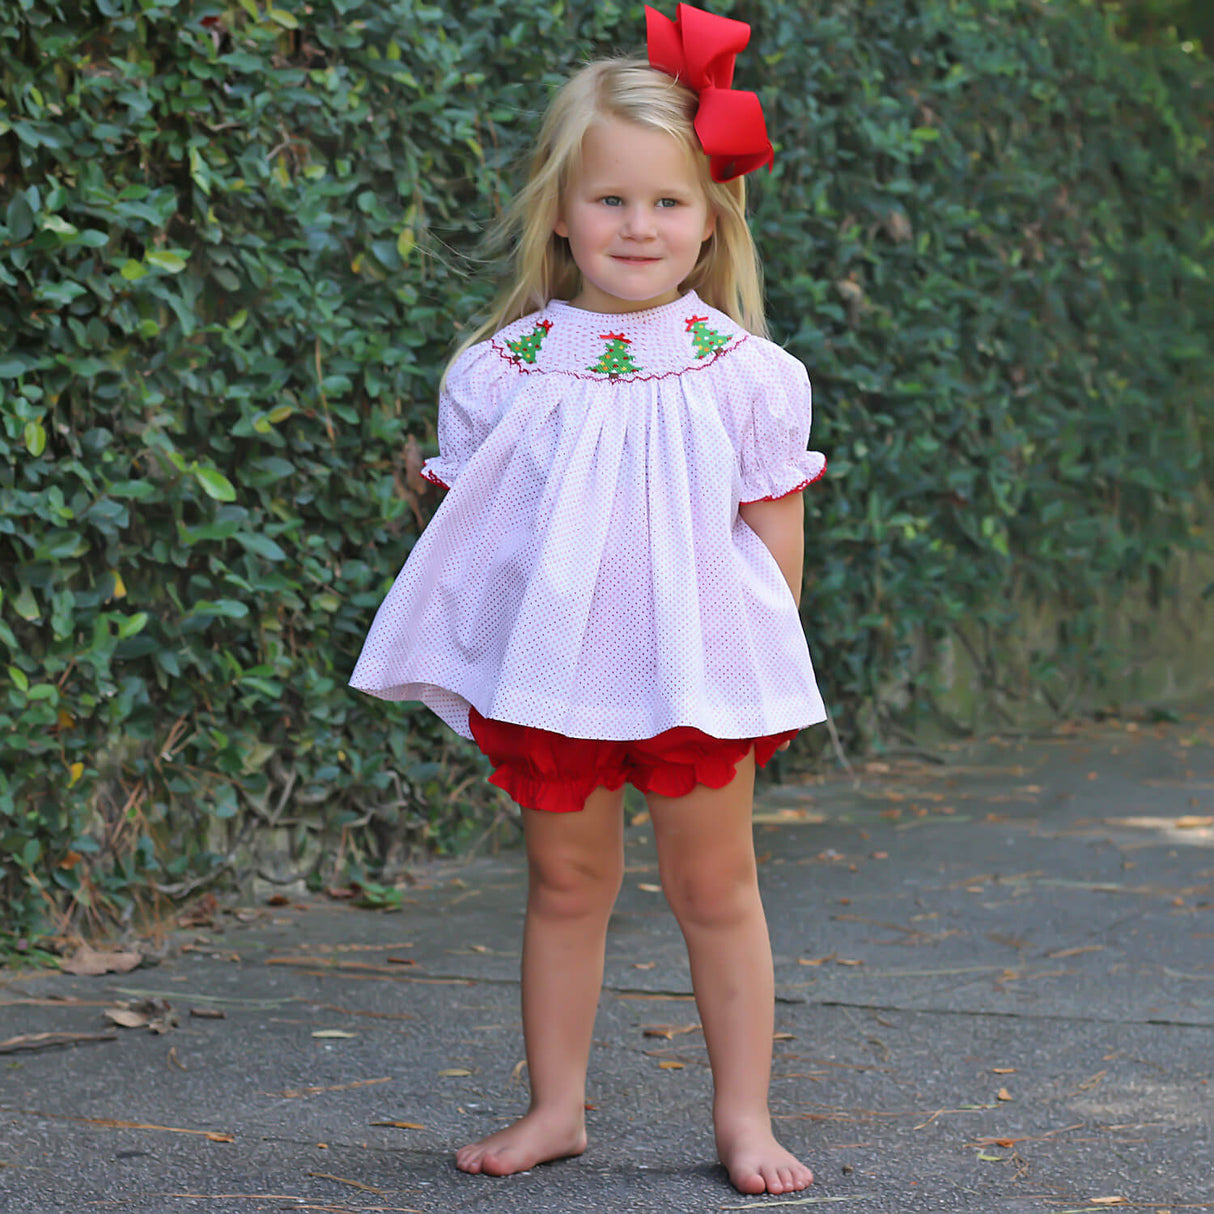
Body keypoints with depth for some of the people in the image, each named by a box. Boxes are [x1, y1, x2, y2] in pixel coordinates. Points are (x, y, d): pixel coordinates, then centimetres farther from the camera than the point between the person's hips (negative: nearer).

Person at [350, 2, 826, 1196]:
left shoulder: (745, 372, -4)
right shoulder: (503, 372, -3)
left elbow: (776, 537, 1)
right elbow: (465, 531, 2)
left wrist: (764, 662, 1)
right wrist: (467, 663, -3)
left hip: (701, 674, -1)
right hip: (548, 675, 1)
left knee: (714, 888, 8)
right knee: (565, 884, 12)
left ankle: (743, 1113, 19)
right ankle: (555, 1104, 24)